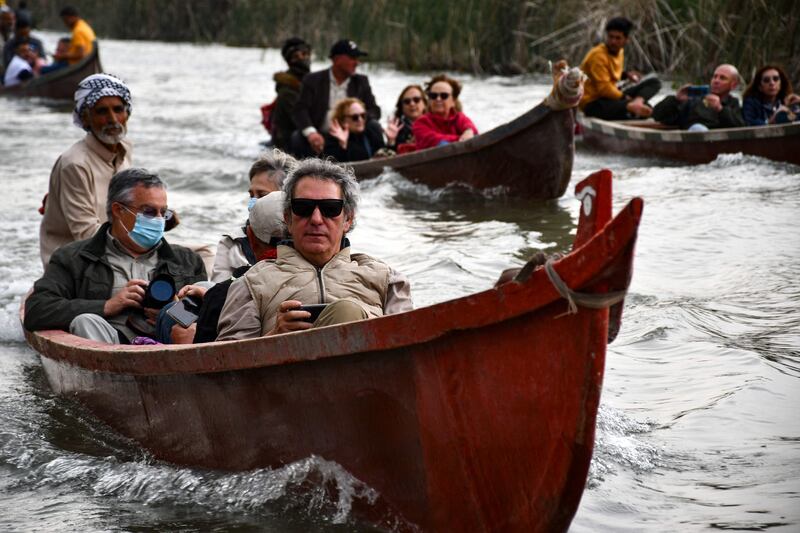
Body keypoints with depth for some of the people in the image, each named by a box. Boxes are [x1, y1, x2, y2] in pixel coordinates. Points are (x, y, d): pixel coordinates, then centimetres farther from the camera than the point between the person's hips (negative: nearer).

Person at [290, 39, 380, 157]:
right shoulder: (313, 80, 2)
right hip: (320, 140, -2)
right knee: (297, 137, -29)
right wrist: (310, 132, -30)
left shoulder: (361, 82, 11)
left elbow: (374, 110, 4)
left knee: (374, 126, -21)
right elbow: (300, 109, -9)